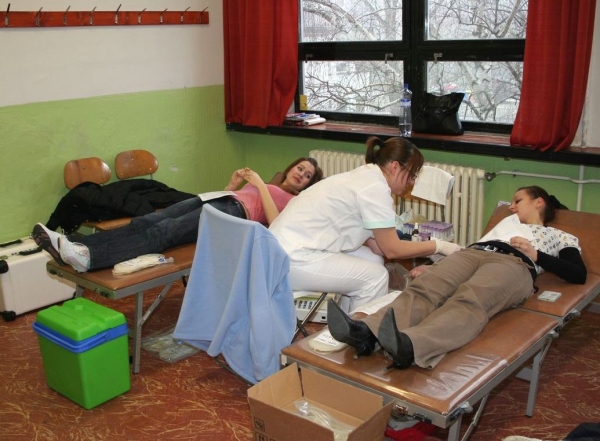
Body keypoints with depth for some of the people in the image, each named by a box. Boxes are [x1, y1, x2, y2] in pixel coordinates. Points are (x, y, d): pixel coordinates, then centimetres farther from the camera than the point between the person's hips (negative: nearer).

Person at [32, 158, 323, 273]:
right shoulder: (263, 186, 39)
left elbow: (274, 223, -5)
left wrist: (260, 185, -3)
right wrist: (233, 183, 18)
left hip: (236, 213, -7)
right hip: (216, 199, 7)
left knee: (163, 232, -32)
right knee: (144, 223, -19)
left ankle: (88, 257, -51)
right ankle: (72, 246, -35)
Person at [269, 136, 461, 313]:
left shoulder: (365, 177, 12)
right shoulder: (375, 188, -15)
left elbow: (375, 245, 11)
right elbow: (392, 249, -11)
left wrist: (427, 250, 7)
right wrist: (439, 246, 0)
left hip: (291, 244, 9)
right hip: (292, 259, -9)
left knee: (372, 260, 10)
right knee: (375, 276, -8)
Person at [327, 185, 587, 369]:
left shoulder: (563, 237, 32)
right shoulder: (509, 221, 43)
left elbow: (579, 275, 13)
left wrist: (536, 255, 2)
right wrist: (432, 266, 13)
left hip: (515, 264, -4)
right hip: (472, 252, 4)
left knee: (469, 301, -38)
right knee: (423, 288, -30)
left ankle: (409, 346, -67)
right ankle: (367, 333, -57)